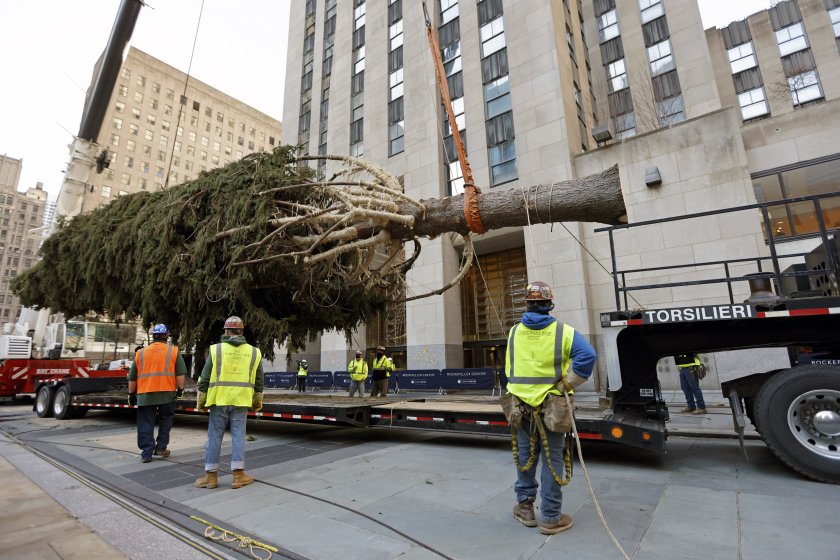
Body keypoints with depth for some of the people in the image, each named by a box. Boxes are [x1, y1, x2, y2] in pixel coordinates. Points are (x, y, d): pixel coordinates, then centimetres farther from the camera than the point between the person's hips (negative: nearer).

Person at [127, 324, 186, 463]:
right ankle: (160, 448, 16)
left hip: (145, 394, 2)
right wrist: (180, 388, 5)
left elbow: (132, 377, 14)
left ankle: (147, 453, 6)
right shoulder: (174, 351, 1)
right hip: (167, 393, -1)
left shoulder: (140, 353, 10)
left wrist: (131, 393, 23)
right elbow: (180, 373, -4)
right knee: (165, 421, 15)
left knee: (145, 424, 8)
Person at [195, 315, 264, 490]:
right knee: (238, 437, 6)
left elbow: (205, 378, 0)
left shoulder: (216, 349, -2)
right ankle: (238, 475, 11)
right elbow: (259, 381, 9)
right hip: (241, 401, 1)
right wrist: (257, 401, 19)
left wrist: (201, 401, 10)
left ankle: (211, 476, 17)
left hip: (219, 399, -1)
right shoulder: (254, 352, 4)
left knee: (214, 437, 9)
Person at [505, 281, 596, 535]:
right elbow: (587, 355, -21)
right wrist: (568, 384, -12)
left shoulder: (514, 332, 0)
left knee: (525, 456, 17)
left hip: (521, 404, 3)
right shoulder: (562, 331, -9)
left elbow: (509, 368, 6)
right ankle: (550, 517, 19)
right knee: (551, 459, 9)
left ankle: (525, 507, 31)